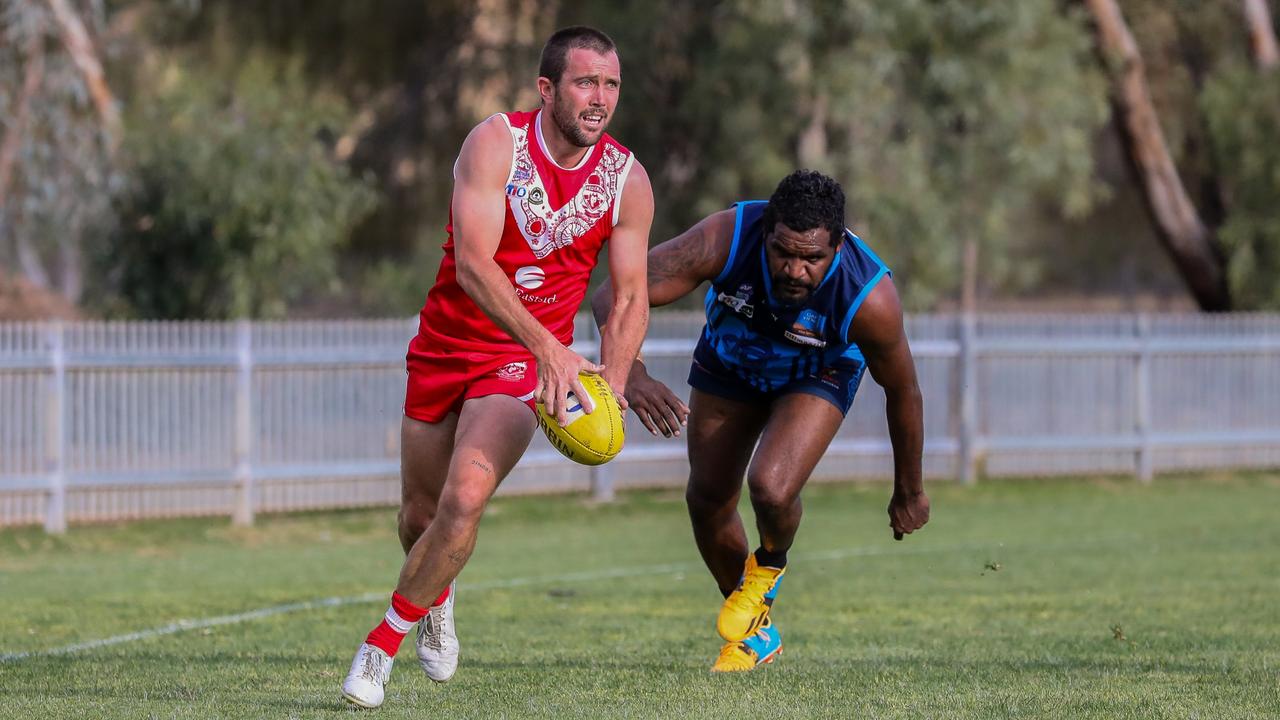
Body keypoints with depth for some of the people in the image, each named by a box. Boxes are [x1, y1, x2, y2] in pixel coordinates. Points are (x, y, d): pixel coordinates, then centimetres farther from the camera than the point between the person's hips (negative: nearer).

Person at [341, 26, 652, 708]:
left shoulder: (626, 180, -8)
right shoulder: (495, 144, -18)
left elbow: (630, 299, 1)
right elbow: (474, 264, -28)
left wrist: (611, 383, -17)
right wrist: (548, 345, -40)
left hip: (526, 364, 0)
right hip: (447, 342, 0)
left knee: (465, 499, -24)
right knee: (420, 517, 13)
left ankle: (382, 646, -7)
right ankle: (437, 597, 49)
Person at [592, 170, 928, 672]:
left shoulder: (871, 299, -38)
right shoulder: (725, 239, -39)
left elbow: (902, 392, -18)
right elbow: (615, 295, -36)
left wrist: (909, 492, -4)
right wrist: (633, 375, -56)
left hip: (817, 377, -2)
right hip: (729, 361, 3)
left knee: (771, 490, -26)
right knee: (707, 501, 8)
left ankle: (769, 568, 11)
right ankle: (755, 633, 34)